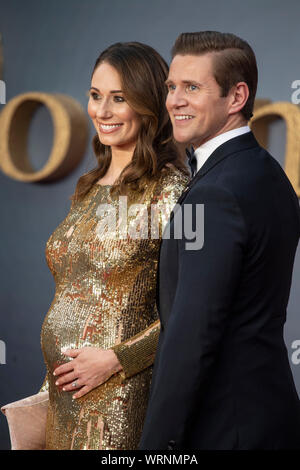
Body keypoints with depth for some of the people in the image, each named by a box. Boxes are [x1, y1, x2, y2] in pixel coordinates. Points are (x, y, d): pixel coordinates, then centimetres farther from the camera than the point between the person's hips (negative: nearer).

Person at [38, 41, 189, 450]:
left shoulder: (170, 189, -11)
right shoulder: (87, 188, 10)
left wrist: (116, 359, -16)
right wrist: (50, 380, 14)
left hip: (118, 399, -6)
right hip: (61, 389, 6)